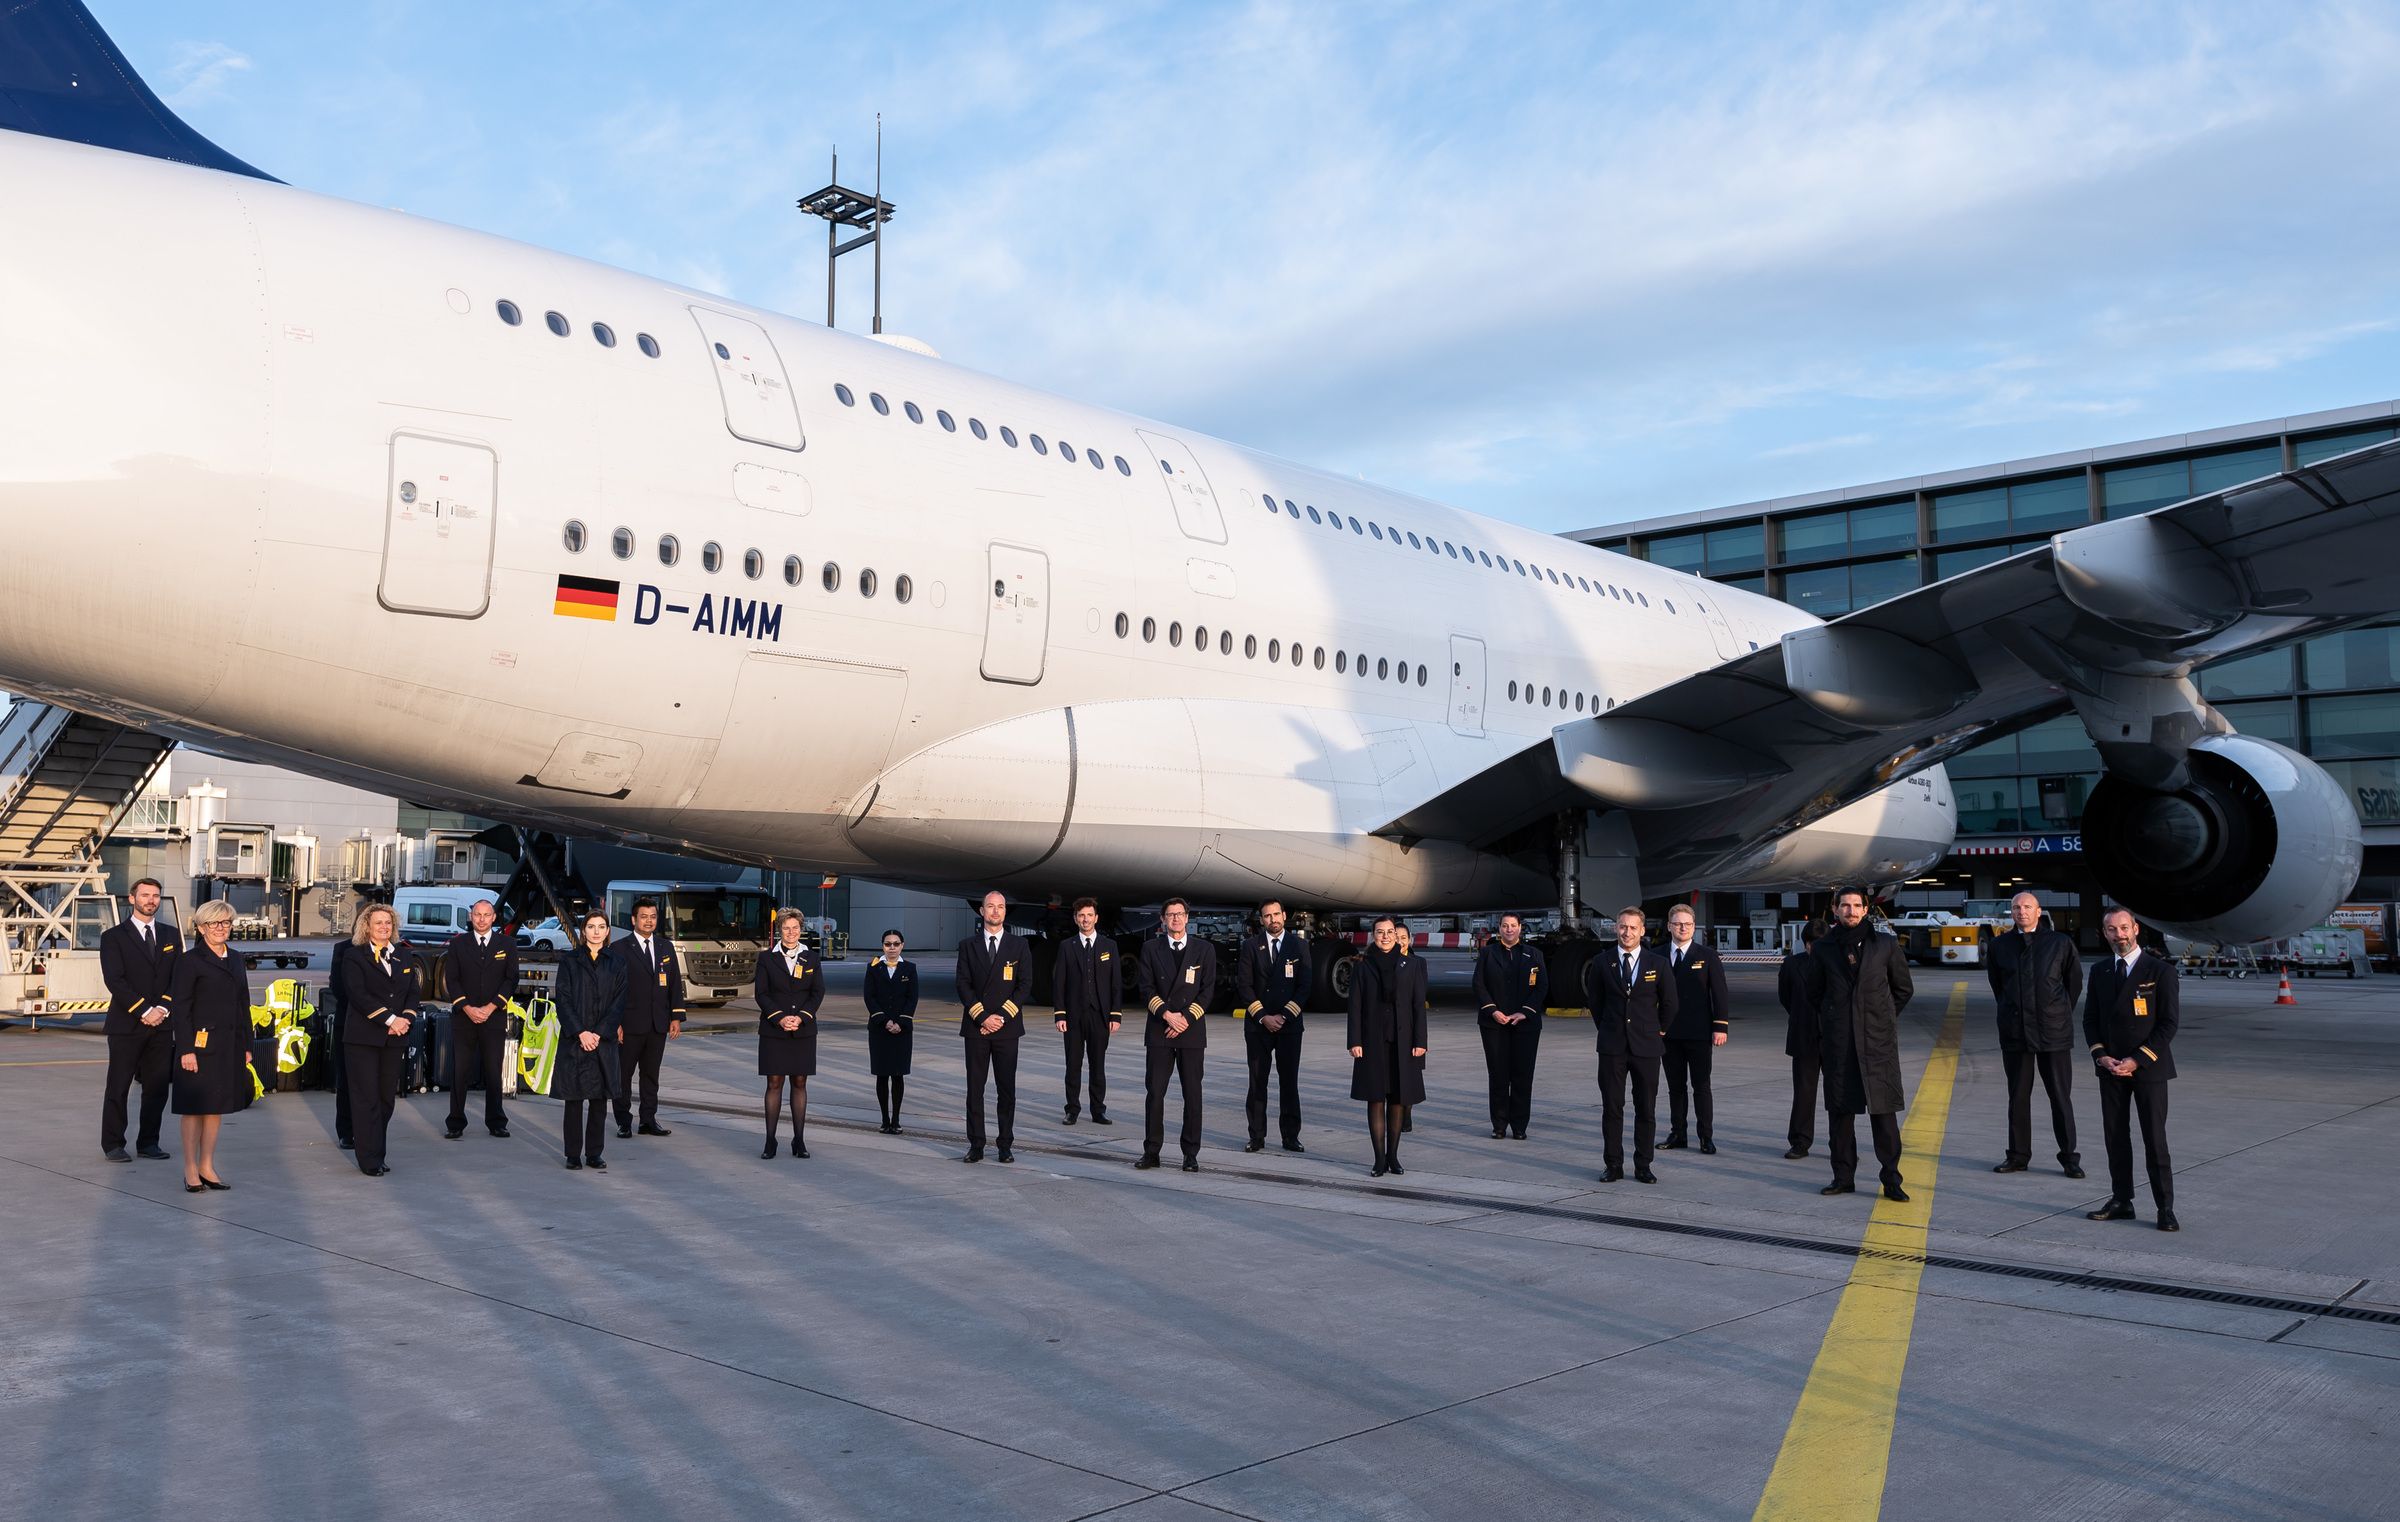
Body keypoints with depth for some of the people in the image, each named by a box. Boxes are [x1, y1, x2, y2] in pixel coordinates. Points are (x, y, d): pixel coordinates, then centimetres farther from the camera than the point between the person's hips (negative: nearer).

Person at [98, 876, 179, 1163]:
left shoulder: (170, 935, 13)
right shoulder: (113, 937, 0)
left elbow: (178, 977, 8)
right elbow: (115, 980, -9)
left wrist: (163, 1009, -8)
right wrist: (144, 1011, -16)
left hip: (161, 1024, 4)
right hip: (126, 1024, -4)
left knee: (158, 1086, 5)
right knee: (118, 1086, 2)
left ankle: (148, 1142, 14)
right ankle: (113, 1144, 10)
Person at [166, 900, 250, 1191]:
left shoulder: (236, 962, 13)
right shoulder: (190, 961, -6)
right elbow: (180, 1008, -10)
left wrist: (246, 1047, 12)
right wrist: (186, 1050, -16)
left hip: (229, 1045, 6)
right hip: (200, 1043, -6)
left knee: (217, 1106, 11)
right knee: (195, 1107, 1)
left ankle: (207, 1167, 19)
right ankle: (191, 1170, 10)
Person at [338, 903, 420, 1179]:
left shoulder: (405, 955, 14)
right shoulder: (354, 957, 0)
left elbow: (413, 991, 11)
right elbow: (358, 994, -11)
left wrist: (406, 1019, -7)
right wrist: (389, 1019, -17)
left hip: (395, 1038, 5)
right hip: (363, 1038, -5)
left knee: (387, 1098, 6)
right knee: (366, 1099, -3)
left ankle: (376, 1154, 14)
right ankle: (369, 1161, 0)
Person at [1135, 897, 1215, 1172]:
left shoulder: (1204, 950, 5)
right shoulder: (1150, 948, 7)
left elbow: (1208, 990, 1)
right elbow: (1145, 987, 2)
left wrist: (1186, 1019, -9)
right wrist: (1167, 1015, -11)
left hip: (1192, 1030, 0)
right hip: (1158, 1031, 0)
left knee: (1192, 1094, 0)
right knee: (1154, 1092, 0)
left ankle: (1190, 1154, 7)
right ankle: (1151, 1152, 6)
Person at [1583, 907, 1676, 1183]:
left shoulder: (1658, 964, 0)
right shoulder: (1602, 963, 2)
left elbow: (1669, 1002, 10)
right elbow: (1593, 999, 14)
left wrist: (1659, 1030, 12)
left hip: (1646, 1046, 0)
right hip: (1612, 1046, 0)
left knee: (1646, 1109, 4)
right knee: (1611, 1108, 3)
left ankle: (1643, 1166, 13)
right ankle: (1613, 1165, 10)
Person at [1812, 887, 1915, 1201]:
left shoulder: (1885, 944, 5)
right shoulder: (1824, 948, 8)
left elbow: (1904, 988, 14)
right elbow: (1816, 992, 17)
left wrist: (1883, 1018, 11)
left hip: (1877, 1040, -2)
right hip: (1837, 1041, 2)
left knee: (1883, 1110, -4)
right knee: (1839, 1110, 5)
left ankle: (1891, 1180, 1)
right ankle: (1843, 1177, 14)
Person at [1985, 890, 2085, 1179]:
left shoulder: (2060, 943, -2)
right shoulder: (2000, 944, 4)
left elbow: (2074, 982, 9)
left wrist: (2061, 1014, 11)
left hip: (2053, 1031, -2)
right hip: (2015, 1032, 2)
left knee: (2061, 1097, 2)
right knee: (2018, 1097, 9)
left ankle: (2069, 1158, 9)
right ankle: (2018, 1156, 17)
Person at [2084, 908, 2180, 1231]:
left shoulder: (2160, 970, -6)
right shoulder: (2100, 971, 9)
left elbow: (2170, 1021, -9)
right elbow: (2090, 1018, 12)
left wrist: (2137, 1060, -14)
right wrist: (2101, 1056, -4)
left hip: (2148, 1067, -5)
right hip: (2110, 1067, 5)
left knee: (2154, 1138, -4)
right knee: (2115, 1136, 7)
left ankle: (2165, 1208, 2)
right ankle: (2121, 1201, 15)